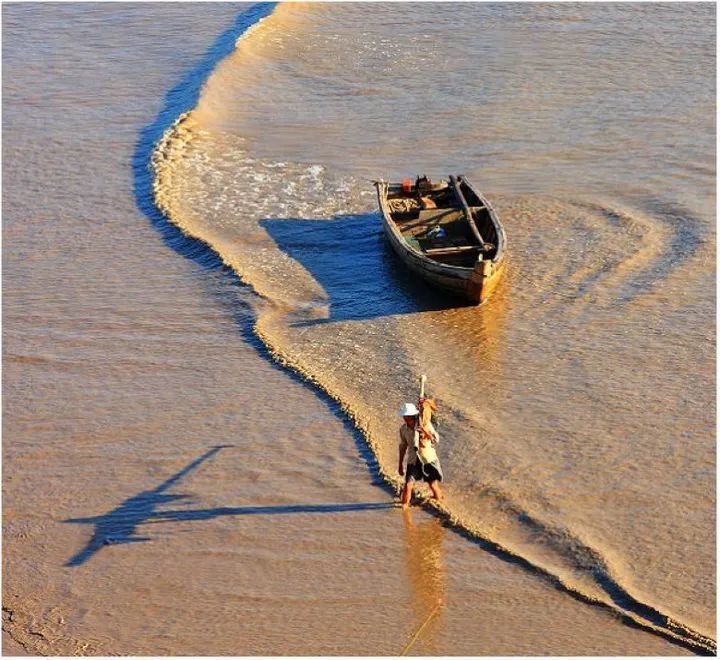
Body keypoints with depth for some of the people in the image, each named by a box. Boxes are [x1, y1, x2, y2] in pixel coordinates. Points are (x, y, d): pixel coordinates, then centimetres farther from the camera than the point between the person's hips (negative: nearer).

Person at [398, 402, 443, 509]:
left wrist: (425, 431, -39)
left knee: (433, 486, 4)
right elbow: (403, 446, 10)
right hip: (413, 461, 2)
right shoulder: (403, 429, -3)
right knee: (408, 485, -13)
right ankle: (404, 506, 6)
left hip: (429, 460, -2)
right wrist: (400, 464, 14)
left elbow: (436, 440, -23)